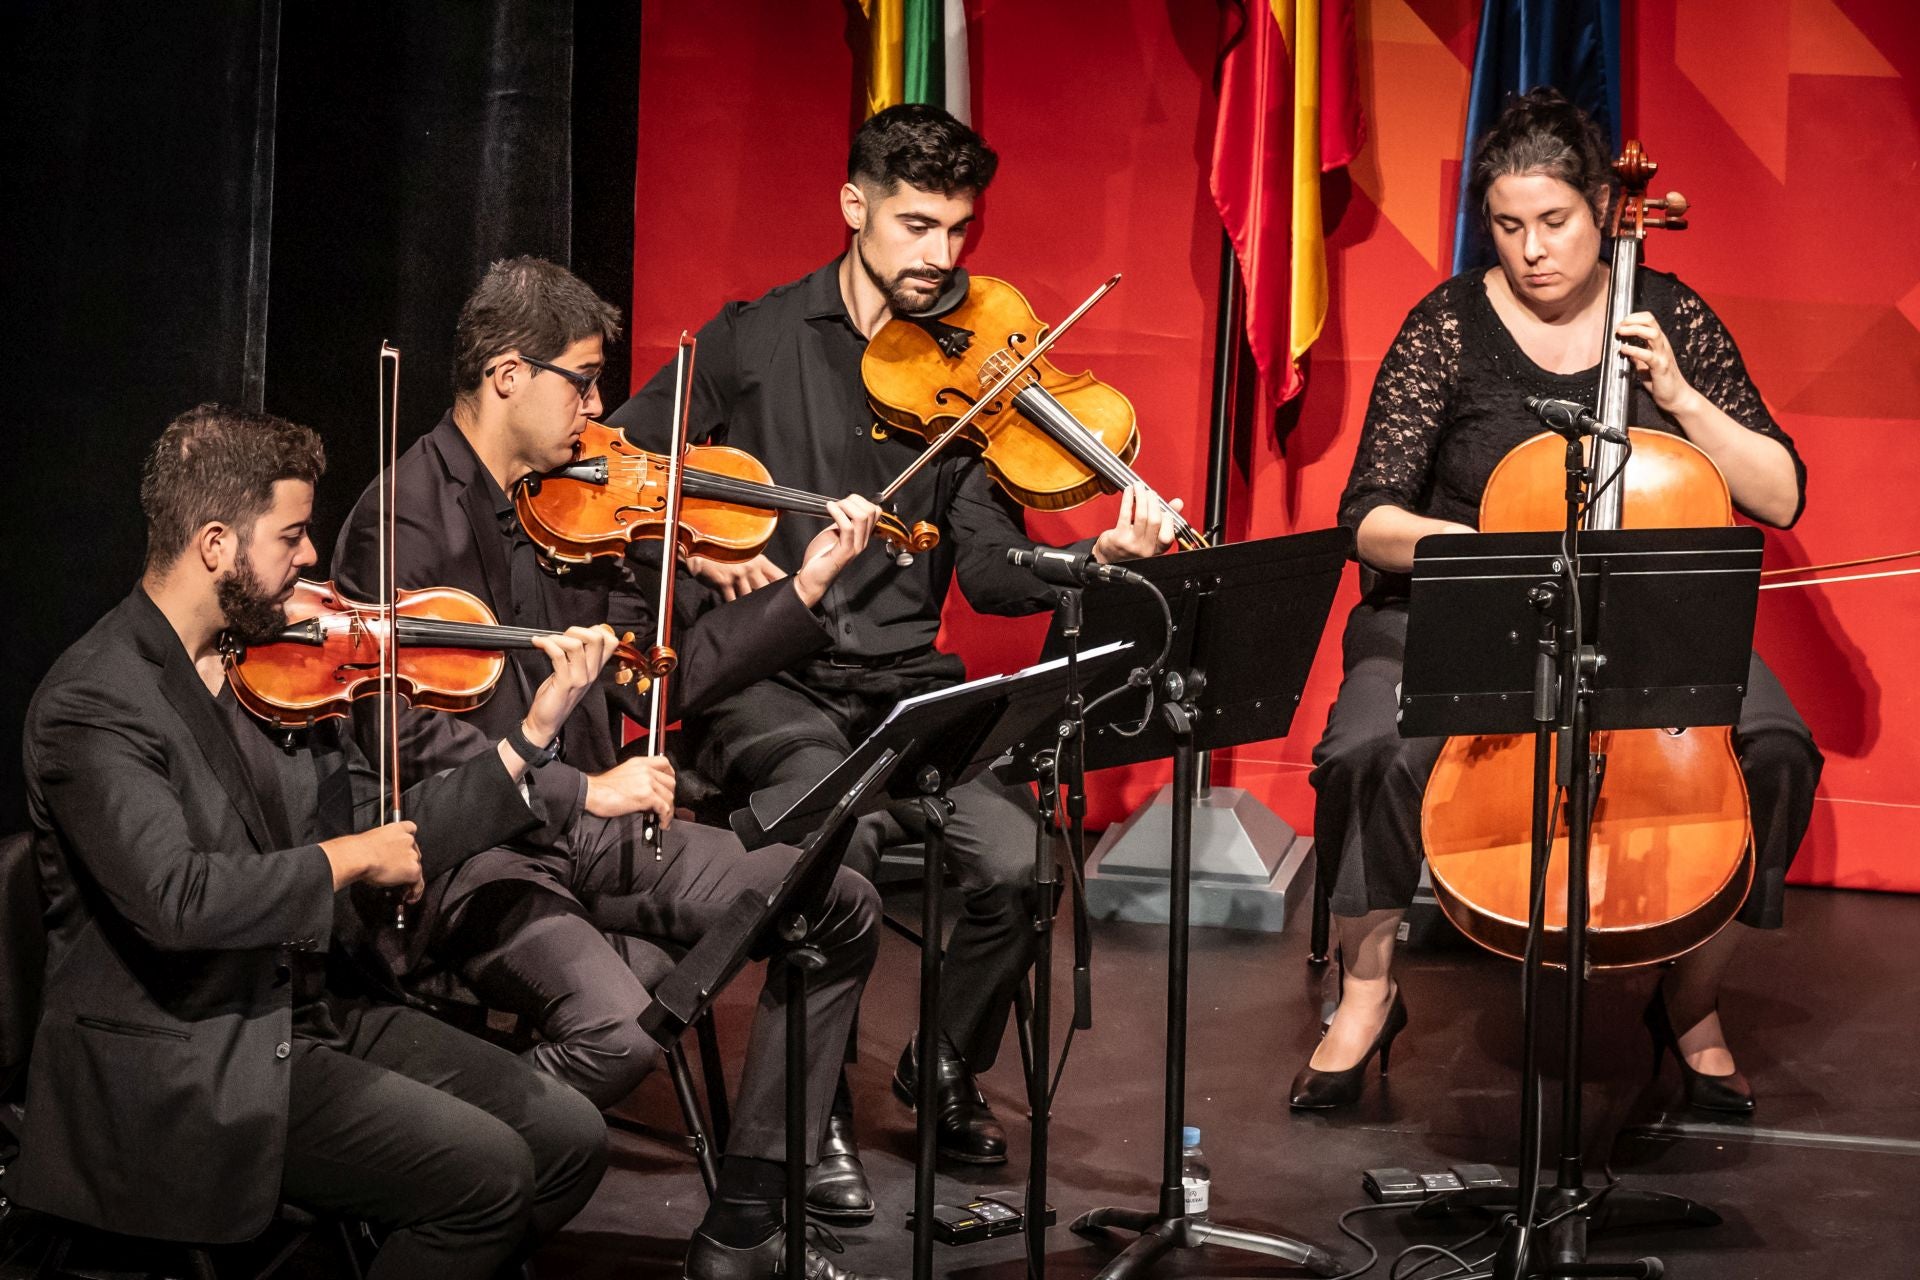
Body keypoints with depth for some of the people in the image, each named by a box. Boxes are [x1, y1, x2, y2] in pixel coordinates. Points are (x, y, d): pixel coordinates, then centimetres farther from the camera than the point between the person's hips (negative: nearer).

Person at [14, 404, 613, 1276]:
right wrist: (346, 858, -19)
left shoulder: (270, 662, 7)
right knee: (487, 1170, -20)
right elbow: (175, 898, -31)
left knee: (569, 1138, -2)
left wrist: (533, 735, 2)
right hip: (186, 1064, -8)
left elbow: (383, 837, 9)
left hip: (316, 1008, 8)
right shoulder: (93, 705, -16)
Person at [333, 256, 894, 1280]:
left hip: (588, 832, 8)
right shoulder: (407, 520, -13)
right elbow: (409, 735, -22)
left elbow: (658, 676, 12)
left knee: (839, 907, -2)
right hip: (468, 852, -8)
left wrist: (808, 589, 7)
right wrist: (581, 791, -25)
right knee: (616, 1029, -34)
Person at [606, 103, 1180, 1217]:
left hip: (907, 683, 3)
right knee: (842, 833, -34)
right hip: (765, 680, -2)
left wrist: (1098, 559, -21)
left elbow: (993, 571, -2)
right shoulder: (759, 342, 3)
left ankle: (950, 1066, 8)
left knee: (1017, 857, -24)